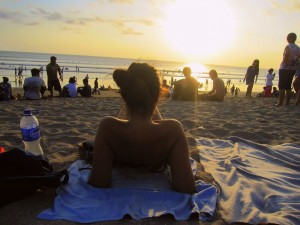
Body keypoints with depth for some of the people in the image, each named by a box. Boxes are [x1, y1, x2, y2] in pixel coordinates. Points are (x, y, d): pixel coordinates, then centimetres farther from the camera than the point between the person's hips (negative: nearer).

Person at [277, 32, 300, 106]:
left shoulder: (288, 47, -13)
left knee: (281, 86, -3)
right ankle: (287, 102, 12)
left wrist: (283, 63, -8)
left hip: (284, 69, -7)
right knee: (288, 86, 11)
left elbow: (286, 57, -24)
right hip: (292, 69, 7)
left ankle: (280, 102, -4)